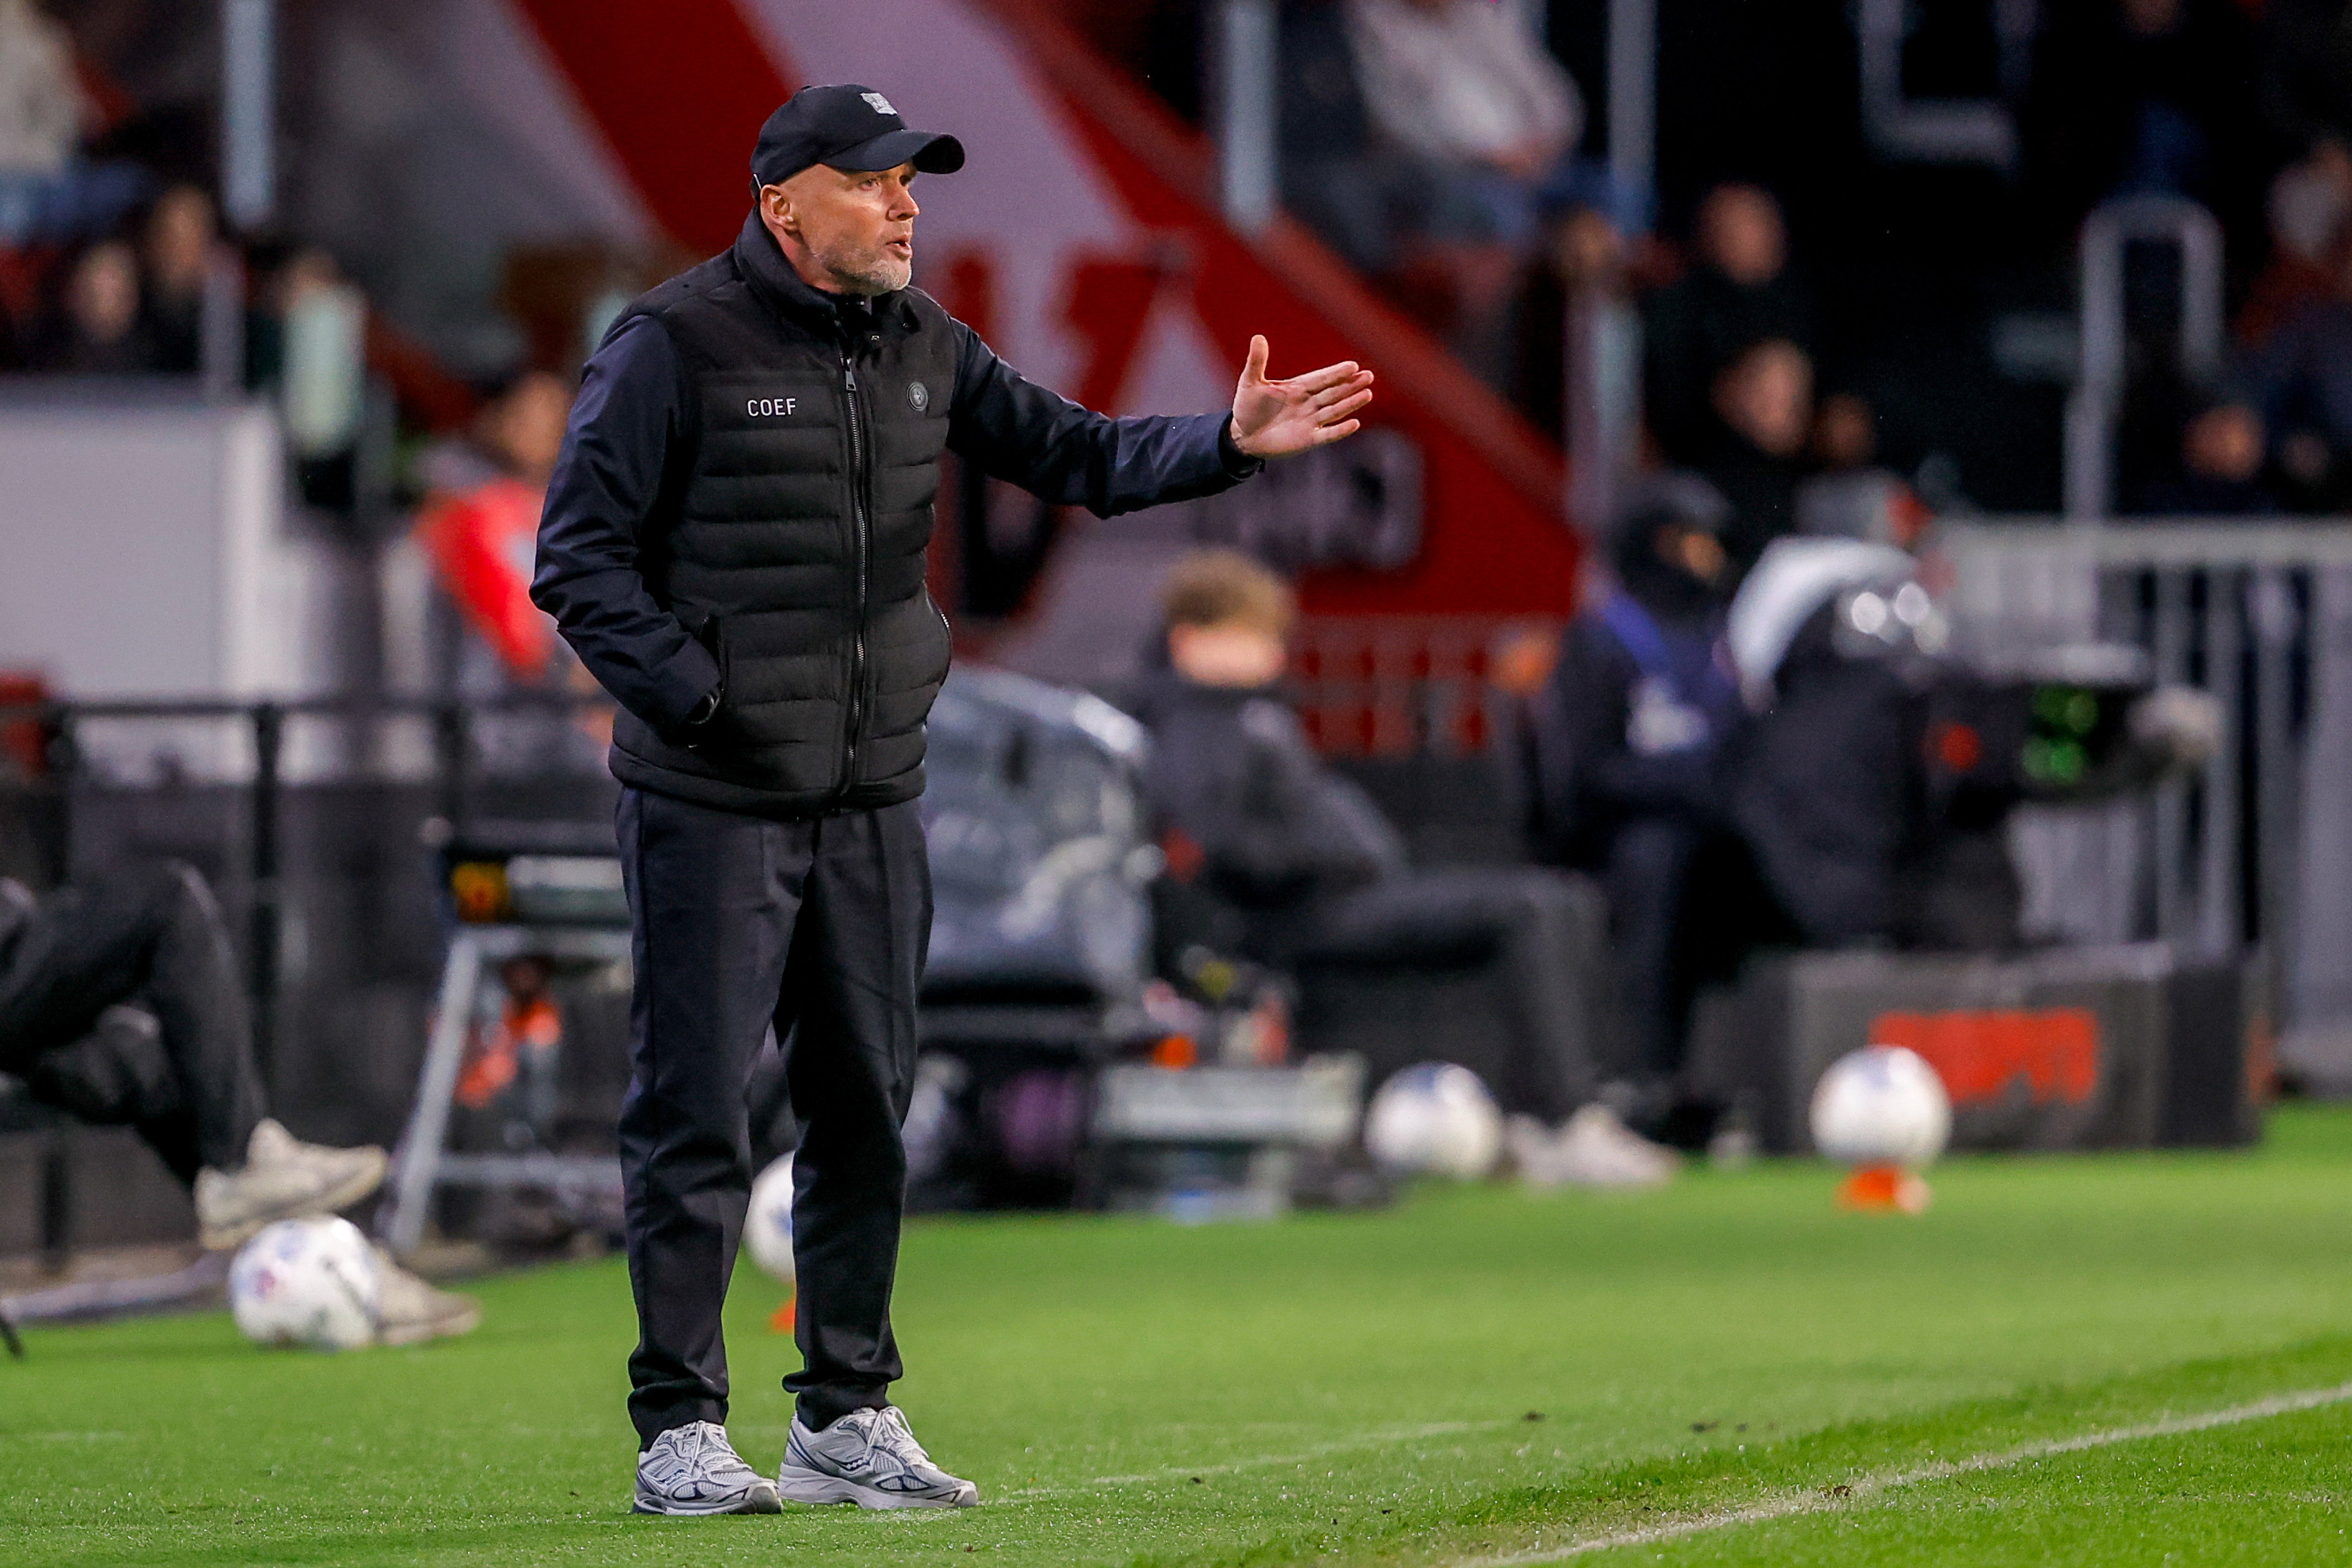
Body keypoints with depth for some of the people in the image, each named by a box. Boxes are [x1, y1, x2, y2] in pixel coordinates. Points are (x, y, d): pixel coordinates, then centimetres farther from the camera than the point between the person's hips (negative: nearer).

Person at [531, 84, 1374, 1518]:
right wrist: (687, 690, -20)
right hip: (709, 805, -7)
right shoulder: (677, 346, -10)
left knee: (866, 1113, 11)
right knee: (694, 1116, -4)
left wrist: (1228, 443, -5)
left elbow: (1070, 454, 11)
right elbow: (580, 553, -11)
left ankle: (847, 1415, 20)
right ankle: (681, 1429, 3)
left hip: (876, 802, 7)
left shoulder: (921, 346, 10)